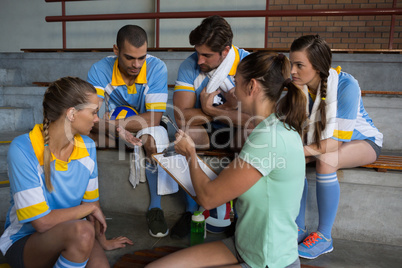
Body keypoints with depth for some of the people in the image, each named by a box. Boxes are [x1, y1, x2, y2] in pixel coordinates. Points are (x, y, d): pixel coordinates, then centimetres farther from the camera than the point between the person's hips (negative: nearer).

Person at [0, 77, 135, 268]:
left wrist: (102, 241, 16)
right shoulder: (23, 150, -22)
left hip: (71, 234, 5)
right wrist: (90, 208, -13)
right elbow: (42, 221, -24)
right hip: (24, 240, -4)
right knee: (82, 231, -33)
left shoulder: (87, 147, -4)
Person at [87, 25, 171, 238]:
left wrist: (108, 124, -35)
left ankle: (155, 207, -21)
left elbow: (153, 118, -27)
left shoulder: (156, 68, -20)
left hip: (146, 131, -2)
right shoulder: (100, 70, -16)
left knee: (155, 135, -36)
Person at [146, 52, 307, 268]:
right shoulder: (279, 127, 4)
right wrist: (191, 153, 11)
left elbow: (208, 197, -19)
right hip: (243, 248, 8)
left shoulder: (270, 137, -27)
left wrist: (190, 153, -3)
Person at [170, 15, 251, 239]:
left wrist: (209, 109, -21)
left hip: (236, 132, -1)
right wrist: (228, 108, -22)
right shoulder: (190, 66, -11)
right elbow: (182, 117, -20)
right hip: (205, 130, 1)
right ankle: (192, 210, -10)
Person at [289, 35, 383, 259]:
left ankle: (324, 237, -18)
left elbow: (333, 142, -35)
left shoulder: (346, 85, -31)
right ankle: (299, 228, -8)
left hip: (363, 140, -5)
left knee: (325, 160, -35)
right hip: (325, 140, 5)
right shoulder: (299, 86, -15)